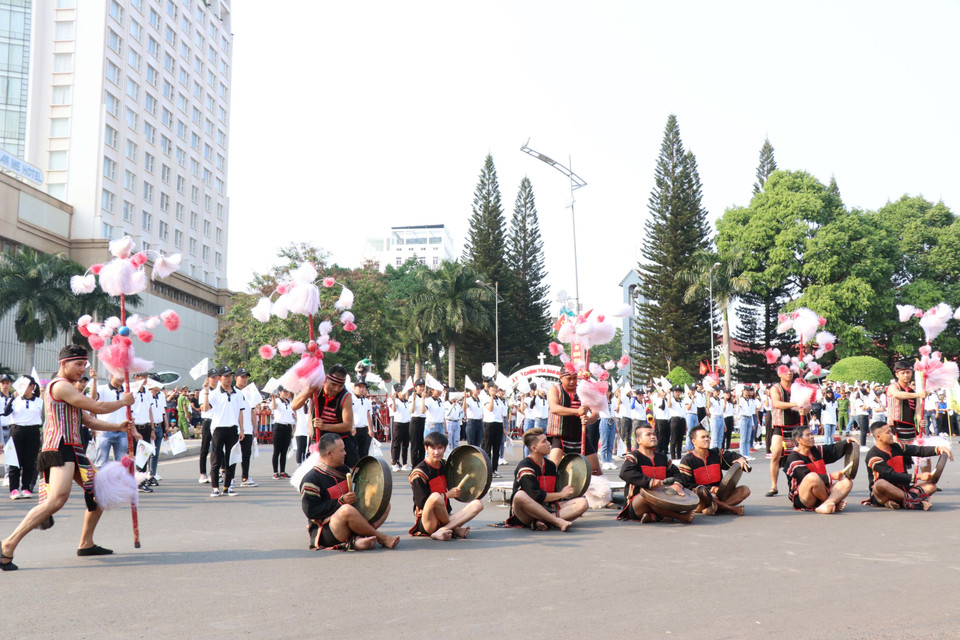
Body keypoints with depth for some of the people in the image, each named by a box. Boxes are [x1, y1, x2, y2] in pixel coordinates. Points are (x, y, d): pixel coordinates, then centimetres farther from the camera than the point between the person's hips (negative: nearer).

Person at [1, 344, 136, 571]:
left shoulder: (70, 391, 24)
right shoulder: (60, 386, -10)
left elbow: (90, 421, 22)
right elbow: (98, 408, -14)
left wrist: (119, 427, 11)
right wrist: (123, 401, 2)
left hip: (73, 450, 11)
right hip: (60, 449, -11)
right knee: (57, 499, -27)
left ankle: (85, 544, 23)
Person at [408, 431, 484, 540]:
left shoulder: (444, 465, 13)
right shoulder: (419, 472, -10)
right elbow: (421, 502, -16)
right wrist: (447, 495, -15)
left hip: (445, 517, 7)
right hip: (426, 522, -7)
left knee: (478, 504, -13)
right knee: (436, 497, -38)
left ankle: (442, 531, -27)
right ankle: (454, 529, -14)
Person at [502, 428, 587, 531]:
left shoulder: (550, 465, 13)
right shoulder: (525, 467, -11)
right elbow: (536, 496, -20)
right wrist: (561, 494, -7)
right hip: (528, 514, -6)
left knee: (582, 503, -14)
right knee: (520, 496, -39)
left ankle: (540, 521, -33)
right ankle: (558, 521, -39)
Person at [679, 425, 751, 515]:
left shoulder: (716, 454, 10)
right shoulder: (687, 461, -5)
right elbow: (686, 485, -12)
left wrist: (741, 460, -16)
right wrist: (711, 489, -20)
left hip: (718, 496, 6)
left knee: (745, 490, -12)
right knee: (701, 490, -40)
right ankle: (732, 509, -28)